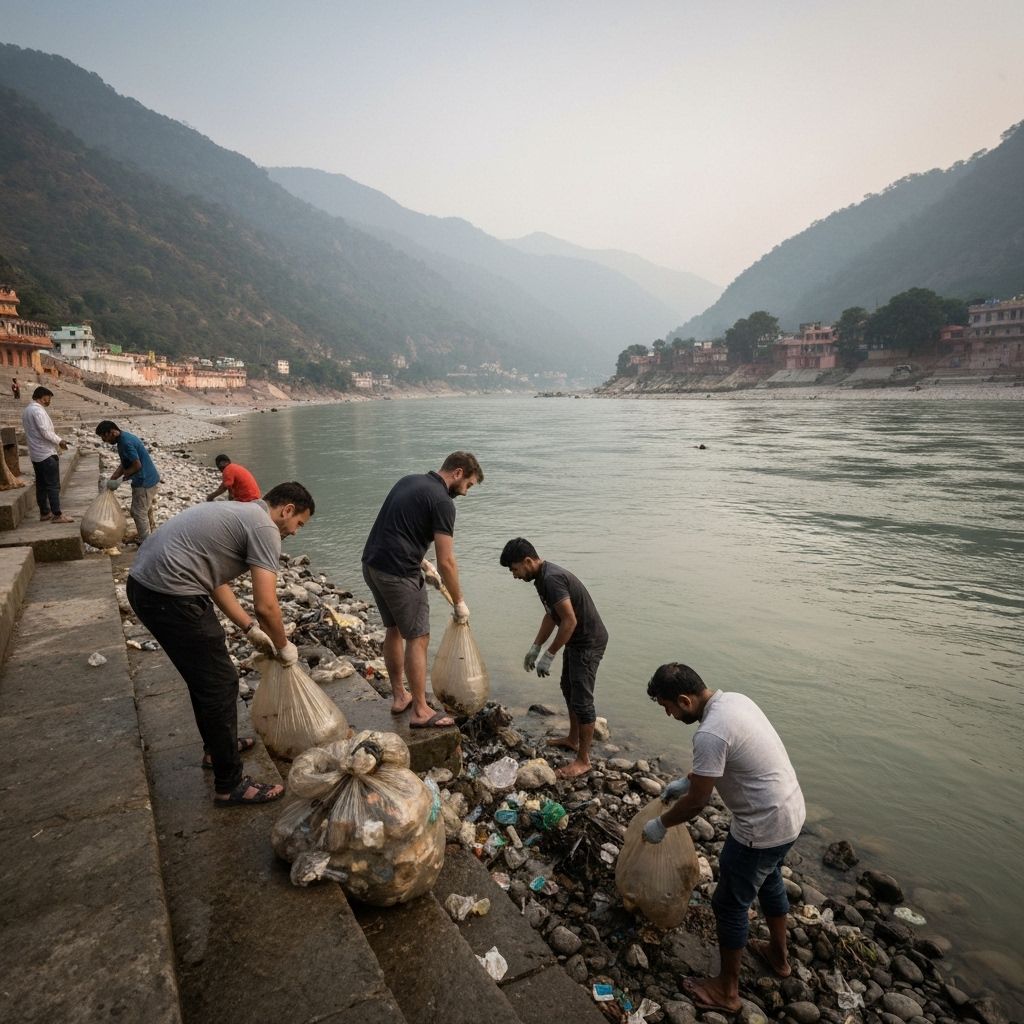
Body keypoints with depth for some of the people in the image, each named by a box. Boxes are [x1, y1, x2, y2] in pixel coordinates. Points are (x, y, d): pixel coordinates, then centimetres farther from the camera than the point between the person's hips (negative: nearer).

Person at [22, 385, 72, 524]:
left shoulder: (26, 410, 15)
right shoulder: (38, 410, -16)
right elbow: (45, 432, -23)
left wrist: (55, 442, 15)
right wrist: (59, 441, -10)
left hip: (35, 454, 10)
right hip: (46, 454, -10)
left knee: (41, 485, 13)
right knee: (53, 485, -7)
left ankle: (44, 513, 18)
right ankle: (57, 515, -6)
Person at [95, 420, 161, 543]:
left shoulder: (126, 442, -22)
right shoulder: (124, 438, 10)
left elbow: (137, 465, -24)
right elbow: (124, 464, 15)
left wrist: (120, 479, -12)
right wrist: (111, 480, 8)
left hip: (145, 483, -10)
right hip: (151, 479, 10)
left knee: (139, 513, 1)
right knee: (147, 511, 22)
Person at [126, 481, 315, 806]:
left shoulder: (240, 513, 20)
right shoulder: (264, 527, -9)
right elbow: (266, 605, -14)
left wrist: (251, 630, 22)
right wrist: (284, 646, 4)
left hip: (143, 584, 10)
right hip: (171, 597, -10)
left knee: (205, 677, 25)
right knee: (220, 685, 0)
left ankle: (217, 747, 42)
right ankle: (230, 785, 12)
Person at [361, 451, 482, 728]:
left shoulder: (410, 480, 14)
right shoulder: (442, 501, -13)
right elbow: (446, 562, -14)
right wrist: (459, 603, -3)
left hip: (371, 563, 9)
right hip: (398, 573, -9)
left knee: (394, 630, 21)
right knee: (418, 638, 1)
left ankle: (399, 696, 33)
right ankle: (420, 711, 9)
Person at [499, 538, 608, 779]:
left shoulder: (551, 578, -27)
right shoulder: (543, 576, 6)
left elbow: (570, 620, -29)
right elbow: (551, 615, 16)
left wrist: (549, 655, -22)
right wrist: (535, 646, 14)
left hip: (588, 642, -11)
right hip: (576, 640, 11)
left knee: (582, 700, -2)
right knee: (568, 689, 23)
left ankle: (583, 760, 10)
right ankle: (573, 738, 41)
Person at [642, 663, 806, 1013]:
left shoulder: (710, 733, -29)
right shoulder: (734, 699, -1)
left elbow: (696, 801, -19)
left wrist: (660, 824, -3)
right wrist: (685, 781, 20)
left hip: (764, 827, -9)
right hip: (791, 811, 9)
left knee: (730, 904, 11)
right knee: (769, 881, 31)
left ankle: (727, 990, 29)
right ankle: (779, 955, 53)